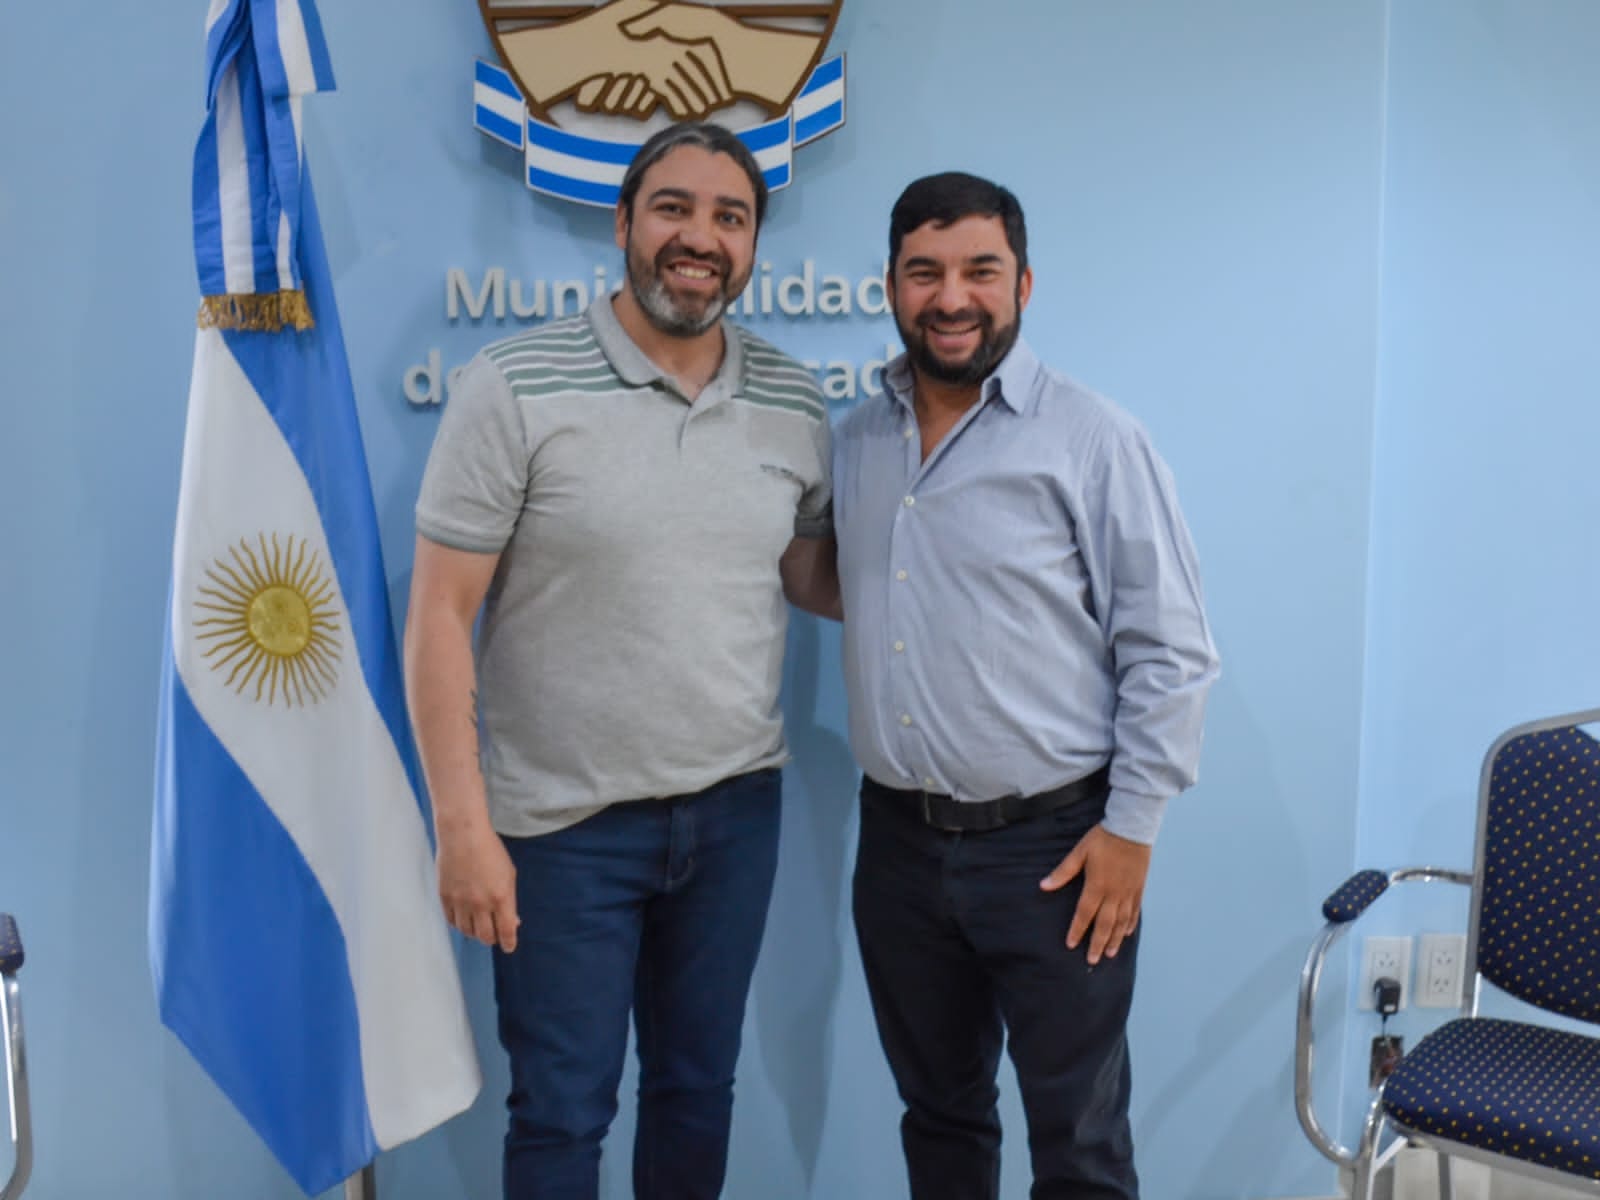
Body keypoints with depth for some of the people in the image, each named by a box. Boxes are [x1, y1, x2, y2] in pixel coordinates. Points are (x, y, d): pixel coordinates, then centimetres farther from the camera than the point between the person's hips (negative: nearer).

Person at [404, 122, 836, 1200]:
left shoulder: (795, 405, 1)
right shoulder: (515, 388, -12)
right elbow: (441, 616, -11)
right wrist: (463, 825, -14)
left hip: (736, 807, 4)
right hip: (564, 824, -4)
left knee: (699, 1090, 20)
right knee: (563, 1112, 11)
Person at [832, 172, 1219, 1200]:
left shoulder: (1092, 440, -9)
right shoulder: (854, 444, 6)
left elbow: (1170, 649, -8)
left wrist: (1132, 827, -11)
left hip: (1054, 846, -4)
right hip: (898, 841, 5)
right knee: (938, 1116, 21)